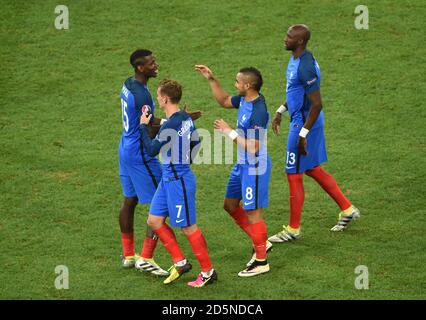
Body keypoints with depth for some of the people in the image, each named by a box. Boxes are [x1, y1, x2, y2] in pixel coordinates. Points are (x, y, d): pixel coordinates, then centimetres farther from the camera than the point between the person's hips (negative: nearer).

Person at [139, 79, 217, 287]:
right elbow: (196, 143, 16)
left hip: (177, 180, -10)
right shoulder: (185, 119, 5)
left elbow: (151, 150, -17)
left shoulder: (170, 125, -23)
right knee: (154, 220, 12)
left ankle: (208, 272, 11)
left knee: (188, 227, 0)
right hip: (169, 178, 10)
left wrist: (143, 126, -5)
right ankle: (180, 262, 17)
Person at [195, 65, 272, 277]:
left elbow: (253, 148, -28)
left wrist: (229, 132, -23)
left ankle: (261, 261, 15)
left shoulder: (258, 112, -28)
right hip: (242, 165, 10)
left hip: (255, 167, -10)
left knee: (252, 212, 1)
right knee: (230, 205, 20)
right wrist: (211, 79, 10)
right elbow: (224, 101, 21)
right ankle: (261, 243, 31)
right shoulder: (244, 100, 0)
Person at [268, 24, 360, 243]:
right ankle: (347, 210, 30)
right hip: (300, 120, 10)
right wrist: (280, 111, 19)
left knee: (294, 174, 1)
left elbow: (317, 104, -26)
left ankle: (293, 229, 12)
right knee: (313, 170, 20)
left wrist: (303, 134, -24)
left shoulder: (305, 68, -25)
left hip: (304, 124, -10)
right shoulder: (295, 59, 7)